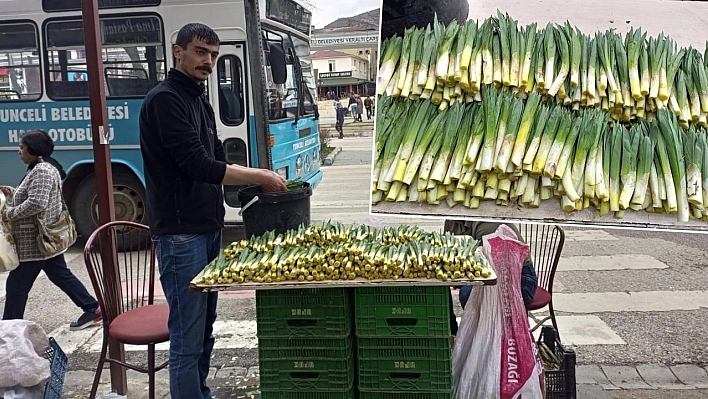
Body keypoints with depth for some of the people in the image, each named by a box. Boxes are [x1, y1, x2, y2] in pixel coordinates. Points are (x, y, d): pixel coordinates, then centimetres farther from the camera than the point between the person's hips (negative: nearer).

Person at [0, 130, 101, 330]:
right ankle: (93, 309, 19)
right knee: (61, 276, 15)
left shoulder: (42, 171, -19)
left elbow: (36, 203, -28)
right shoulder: (41, 168, 15)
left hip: (35, 242, -11)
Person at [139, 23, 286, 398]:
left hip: (208, 228, 9)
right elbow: (199, 166, -21)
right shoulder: (165, 100, -13)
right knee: (188, 340, -4)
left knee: (205, 330, 16)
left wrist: (260, 180, 3)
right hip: (181, 233, -9)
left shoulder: (199, 101, 16)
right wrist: (260, 176, -13)